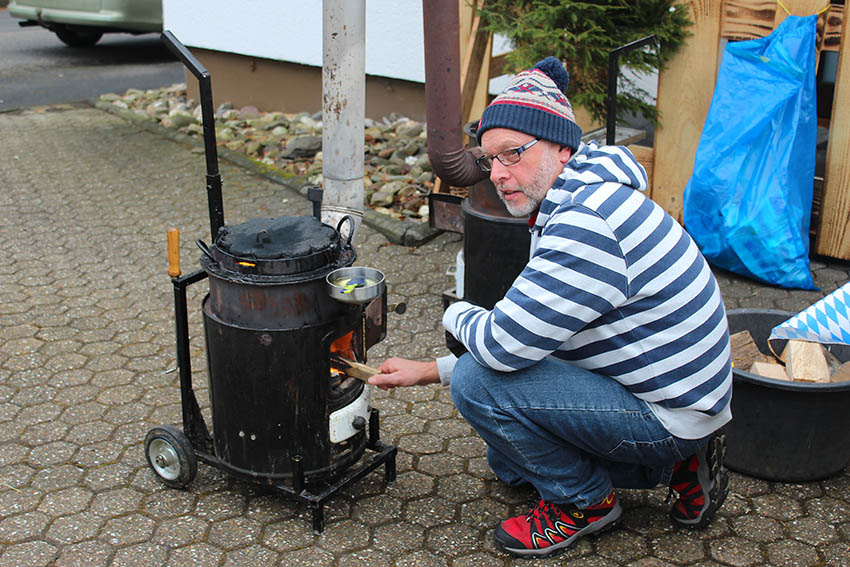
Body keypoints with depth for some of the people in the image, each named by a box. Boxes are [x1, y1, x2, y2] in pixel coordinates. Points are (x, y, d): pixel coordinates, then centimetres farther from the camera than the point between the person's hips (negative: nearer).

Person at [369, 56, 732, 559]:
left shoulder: (586, 223, -28)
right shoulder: (565, 208, 7)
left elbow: (503, 345, -29)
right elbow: (526, 340, 13)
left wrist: (458, 315, -5)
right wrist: (429, 371, 11)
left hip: (667, 414, -10)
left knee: (479, 384, -19)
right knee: (508, 461, 22)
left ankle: (584, 502, 3)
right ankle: (675, 465, 18)